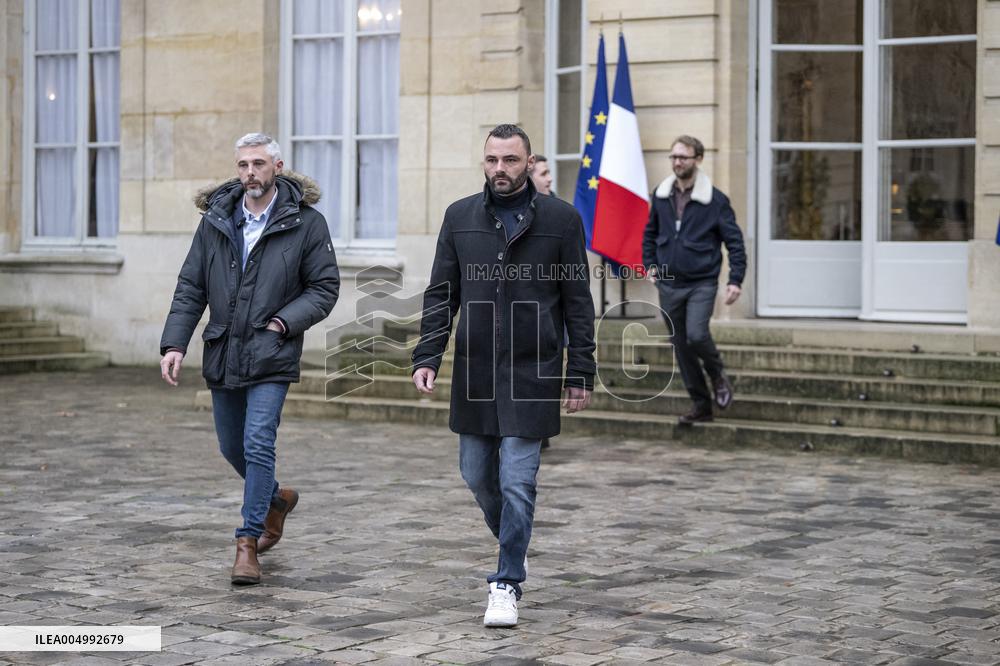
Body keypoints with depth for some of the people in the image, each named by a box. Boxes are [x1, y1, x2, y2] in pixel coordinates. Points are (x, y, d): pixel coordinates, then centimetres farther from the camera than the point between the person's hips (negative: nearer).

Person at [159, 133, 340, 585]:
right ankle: (276, 498, 42)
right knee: (232, 447, 15)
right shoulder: (216, 221, 4)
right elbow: (190, 288, 5)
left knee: (257, 446, -12)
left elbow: (325, 288, -2)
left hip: (270, 359, -4)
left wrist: (285, 322, -15)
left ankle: (249, 542, -3)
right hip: (222, 356, 4)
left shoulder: (305, 223, -4)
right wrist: (174, 343, -6)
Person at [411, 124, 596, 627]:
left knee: (516, 481, -6)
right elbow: (441, 294, 8)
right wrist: (427, 357, -3)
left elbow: (578, 303, 1)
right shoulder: (460, 217, 6)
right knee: (477, 474, 11)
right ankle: (511, 543, 37)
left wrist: (580, 373, -2)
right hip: (474, 373, 4)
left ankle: (507, 583, 3)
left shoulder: (561, 219, -1)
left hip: (532, 374, -3)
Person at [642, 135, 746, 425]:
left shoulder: (715, 200, -7)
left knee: (696, 335, -23)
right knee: (681, 347, 7)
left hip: (701, 284, -4)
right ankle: (701, 404, 19)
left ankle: (718, 374, 7)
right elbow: (650, 233, 19)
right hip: (668, 285, 4)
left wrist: (735, 280, -14)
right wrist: (650, 264, 6)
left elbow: (734, 241, -5)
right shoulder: (660, 196, 5)